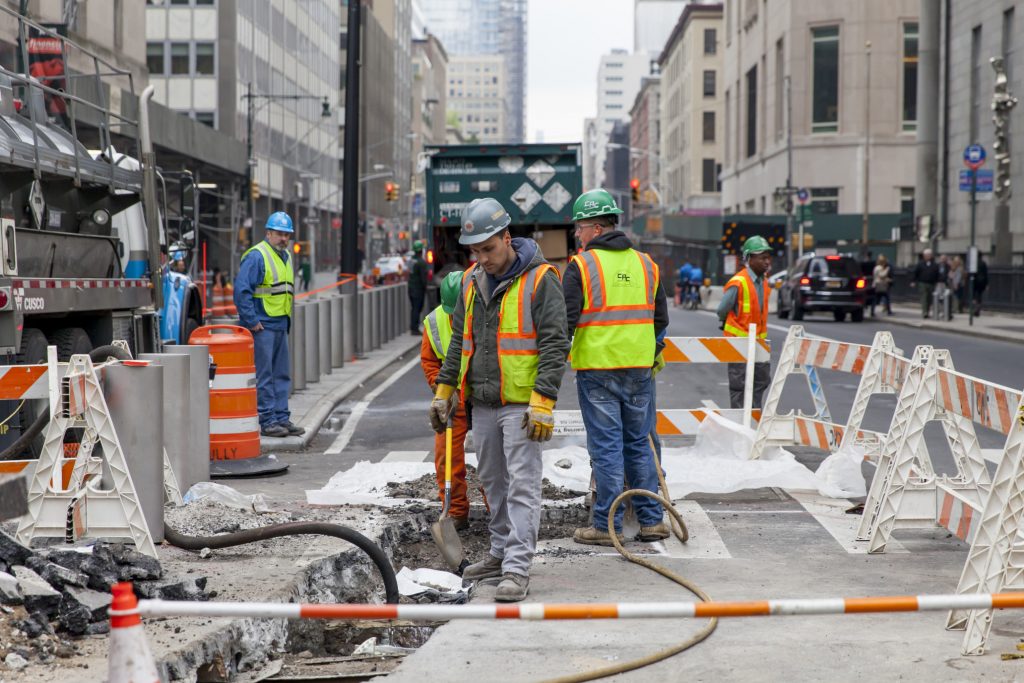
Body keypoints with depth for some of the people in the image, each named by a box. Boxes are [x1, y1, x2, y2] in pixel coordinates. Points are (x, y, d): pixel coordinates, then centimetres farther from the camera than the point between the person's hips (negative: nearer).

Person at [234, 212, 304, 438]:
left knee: (282, 375, 11)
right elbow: (241, 289, -19)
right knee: (263, 376, -5)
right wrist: (251, 321, -19)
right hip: (262, 325, -9)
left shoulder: (286, 257, 16)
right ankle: (267, 421, -2)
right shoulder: (256, 256, -12)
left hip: (280, 325, 9)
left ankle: (282, 418, 17)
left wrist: (287, 320, 17)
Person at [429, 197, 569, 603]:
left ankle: (517, 569, -9)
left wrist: (543, 401, -20)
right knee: (493, 481, 16)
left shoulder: (539, 279, -11)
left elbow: (555, 344, -14)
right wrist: (444, 390, 15)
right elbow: (460, 339, 20)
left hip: (520, 402, -7)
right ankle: (501, 552, 29)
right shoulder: (472, 280, 11)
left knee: (522, 485, -8)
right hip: (482, 402, 7)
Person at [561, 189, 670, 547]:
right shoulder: (645, 264, 10)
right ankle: (652, 519, 14)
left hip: (597, 370, -5)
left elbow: (565, 321, -10)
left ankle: (607, 526, 2)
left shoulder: (581, 265, -7)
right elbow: (661, 318, 16)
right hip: (639, 369, 5)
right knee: (640, 443, 13)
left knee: (606, 446, -1)